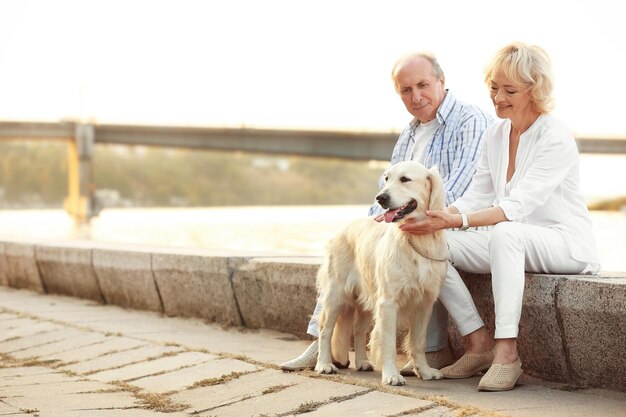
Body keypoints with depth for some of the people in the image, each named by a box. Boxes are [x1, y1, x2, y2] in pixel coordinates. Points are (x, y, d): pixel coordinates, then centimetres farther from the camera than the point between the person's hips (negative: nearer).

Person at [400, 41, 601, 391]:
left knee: (504, 233, -39)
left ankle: (507, 351, -34)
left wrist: (457, 220, -38)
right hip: (514, 244, 8)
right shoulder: (496, 134, 7)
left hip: (567, 244, -7)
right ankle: (480, 344, -11)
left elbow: (518, 206, -26)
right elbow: (476, 198, 6)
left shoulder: (557, 137, -17)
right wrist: (430, 215, -13)